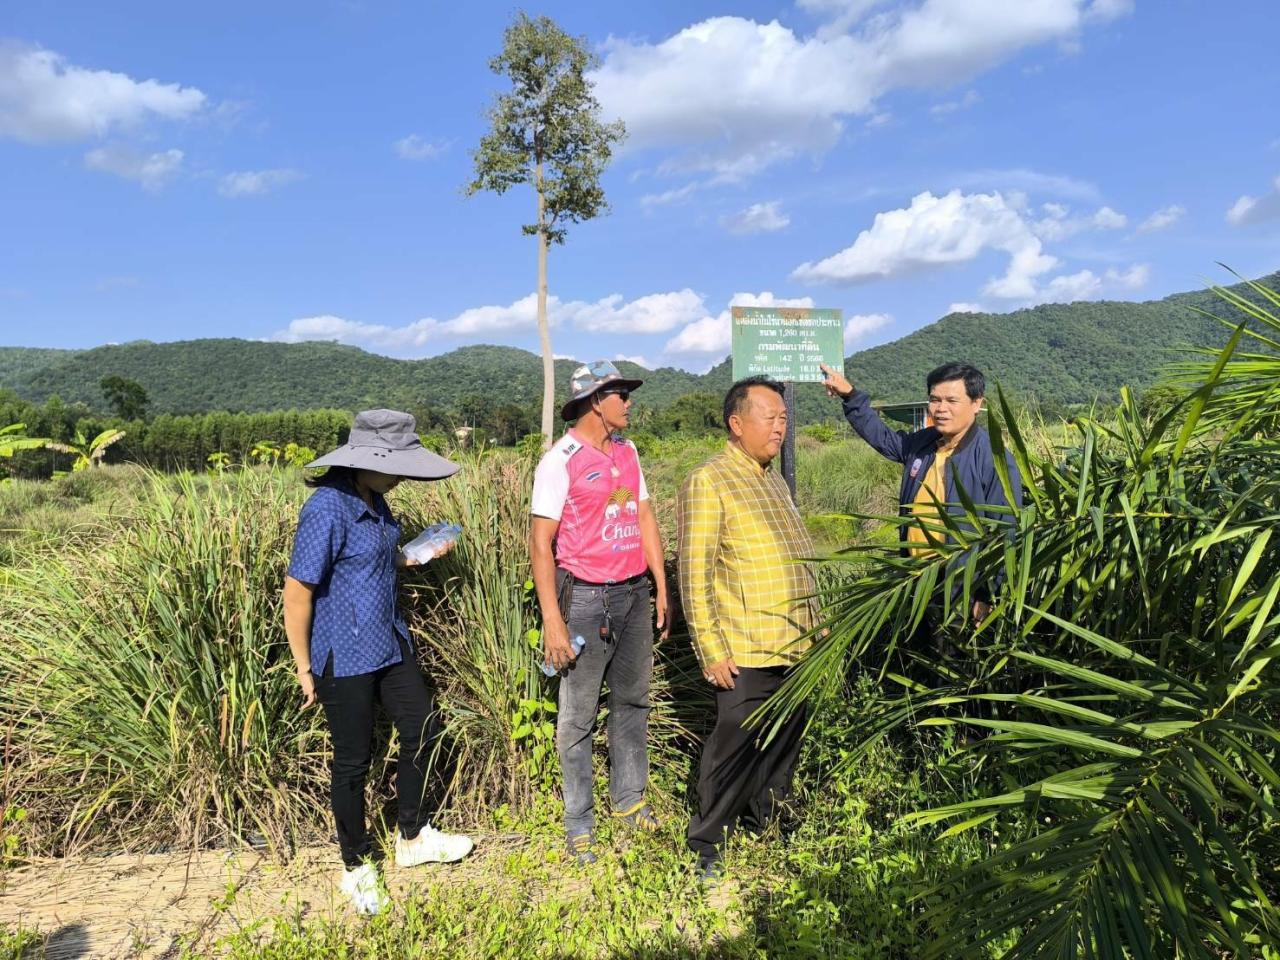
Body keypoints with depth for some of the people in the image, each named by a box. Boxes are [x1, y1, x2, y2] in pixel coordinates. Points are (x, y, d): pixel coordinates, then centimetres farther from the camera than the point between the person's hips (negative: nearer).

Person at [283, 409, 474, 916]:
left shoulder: (373, 499, 2)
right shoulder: (328, 510, -24)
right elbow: (297, 593, -21)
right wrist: (305, 670, -15)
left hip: (390, 643, 9)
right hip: (344, 658, -9)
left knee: (420, 728, 18)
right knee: (353, 760, 8)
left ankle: (413, 838, 39)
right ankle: (357, 867, 30)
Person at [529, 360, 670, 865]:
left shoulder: (627, 452, 9)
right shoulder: (560, 460, -11)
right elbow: (540, 544, -12)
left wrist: (662, 588, 12)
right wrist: (553, 622, -16)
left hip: (635, 593, 6)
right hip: (588, 597, -6)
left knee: (632, 699, 16)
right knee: (578, 716, 4)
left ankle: (629, 799, 32)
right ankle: (578, 824, 17)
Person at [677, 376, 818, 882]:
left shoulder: (775, 481, 16)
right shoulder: (708, 482, -11)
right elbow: (695, 574, -15)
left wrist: (815, 624, 20)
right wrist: (711, 650, -18)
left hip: (797, 649, 8)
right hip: (746, 653, -8)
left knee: (783, 744, 17)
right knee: (733, 749, 1)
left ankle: (766, 822, 36)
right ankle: (708, 848, 18)